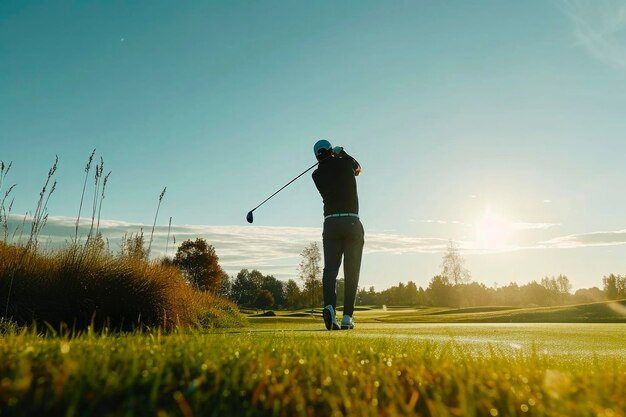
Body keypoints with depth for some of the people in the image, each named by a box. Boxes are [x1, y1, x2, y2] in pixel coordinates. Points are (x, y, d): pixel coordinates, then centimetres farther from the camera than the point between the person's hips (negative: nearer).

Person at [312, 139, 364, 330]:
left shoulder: (317, 174, 7)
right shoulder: (345, 163, 5)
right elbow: (358, 169, 28)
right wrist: (341, 152, 35)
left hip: (331, 224, 1)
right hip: (352, 223, -1)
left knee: (330, 269, 0)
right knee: (351, 272, 4)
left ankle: (329, 307, -23)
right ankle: (347, 316, 1)